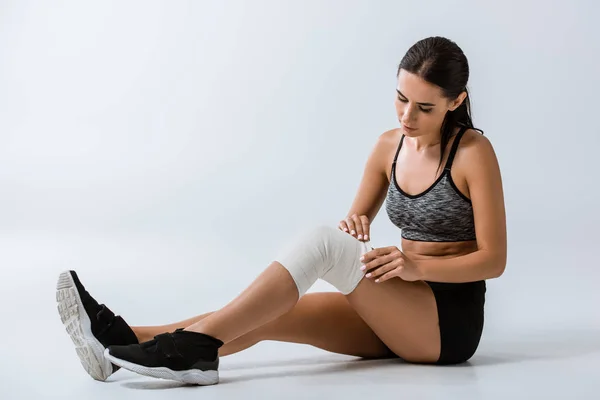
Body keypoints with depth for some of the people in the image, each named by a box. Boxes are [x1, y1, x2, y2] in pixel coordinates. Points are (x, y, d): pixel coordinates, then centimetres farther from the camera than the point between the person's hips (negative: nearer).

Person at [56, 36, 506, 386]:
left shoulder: (474, 152, -11)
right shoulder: (389, 145, 7)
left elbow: (494, 260, -11)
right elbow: (359, 220, 12)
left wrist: (418, 266, -25)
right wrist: (354, 228, -13)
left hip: (451, 321, -6)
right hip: (394, 320, 6)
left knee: (322, 241, -28)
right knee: (267, 316, -17)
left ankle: (194, 345, -34)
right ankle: (125, 339, -30)